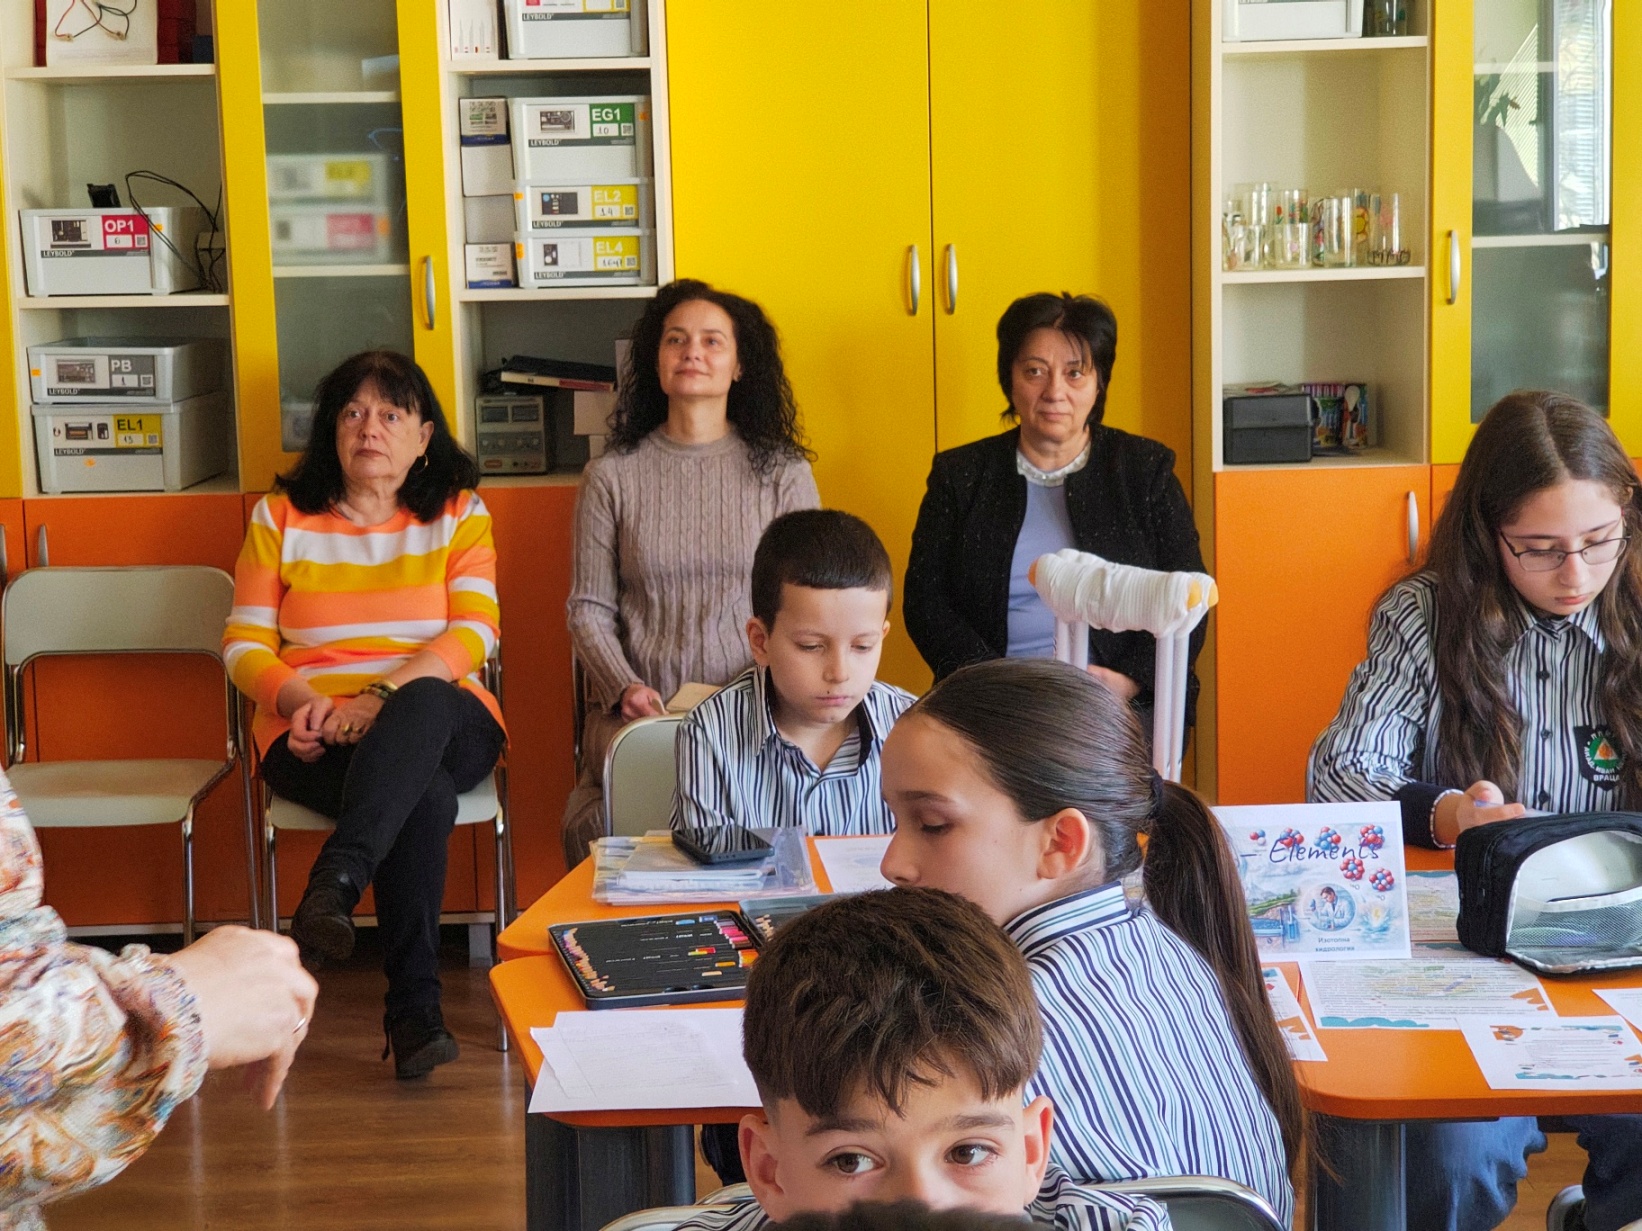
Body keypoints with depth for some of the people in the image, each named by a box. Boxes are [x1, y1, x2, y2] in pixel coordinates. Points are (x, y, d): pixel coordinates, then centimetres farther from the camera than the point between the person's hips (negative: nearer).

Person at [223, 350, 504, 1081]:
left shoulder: (459, 514, 10)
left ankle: (334, 886, -50)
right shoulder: (280, 518, 12)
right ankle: (414, 1007, -34)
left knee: (425, 703, -40)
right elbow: (243, 644, 7)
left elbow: (474, 634, -4)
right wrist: (299, 698, -15)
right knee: (425, 797, -35)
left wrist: (381, 696, -20)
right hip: (314, 741, 0)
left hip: (440, 721, 0)